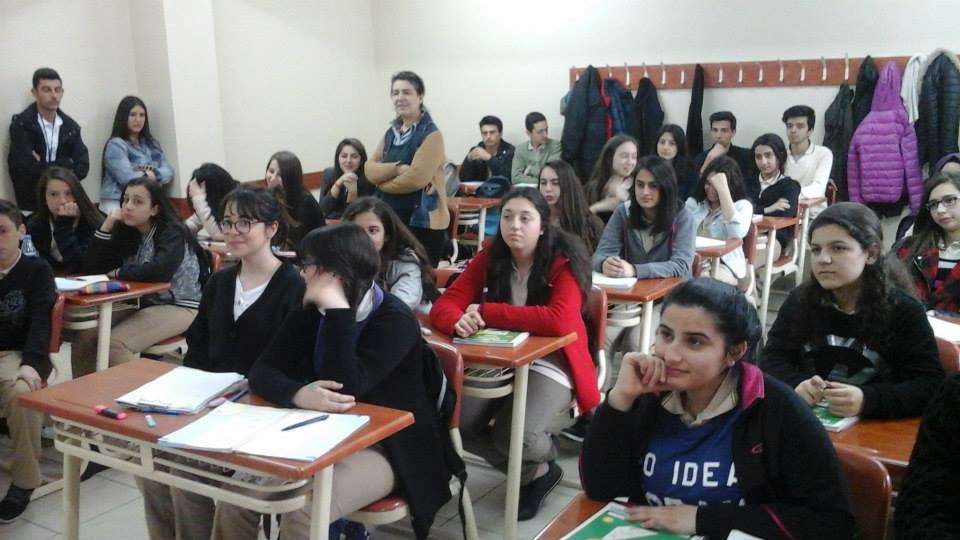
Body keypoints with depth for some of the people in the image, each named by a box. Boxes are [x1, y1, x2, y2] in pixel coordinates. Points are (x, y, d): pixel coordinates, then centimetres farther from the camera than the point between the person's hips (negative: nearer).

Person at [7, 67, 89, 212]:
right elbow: (27, 170, -17)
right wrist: (66, 164, -9)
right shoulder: (21, 124, -5)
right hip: (31, 203, -3)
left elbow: (82, 168, -3)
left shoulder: (70, 126, 7)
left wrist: (44, 168, -13)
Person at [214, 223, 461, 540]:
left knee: (301, 512, -28)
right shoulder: (312, 310, 2)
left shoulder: (395, 320, -17)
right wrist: (299, 393, -30)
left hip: (384, 449, -6)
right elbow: (262, 370, -7)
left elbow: (346, 388, -28)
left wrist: (337, 309, -28)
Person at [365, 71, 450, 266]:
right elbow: (370, 169, 1)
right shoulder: (391, 132, 12)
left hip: (423, 223, -7)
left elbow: (415, 178, -21)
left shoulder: (431, 134, -10)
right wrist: (398, 168, -16)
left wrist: (383, 182, -5)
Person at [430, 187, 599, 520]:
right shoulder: (489, 258, 0)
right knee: (458, 425, -17)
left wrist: (486, 312, -27)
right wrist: (460, 322, -33)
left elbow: (560, 321, -31)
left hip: (550, 364, -5)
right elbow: (444, 306, -6)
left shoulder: (564, 263, -13)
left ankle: (546, 464, 13)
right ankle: (532, 474, 11)